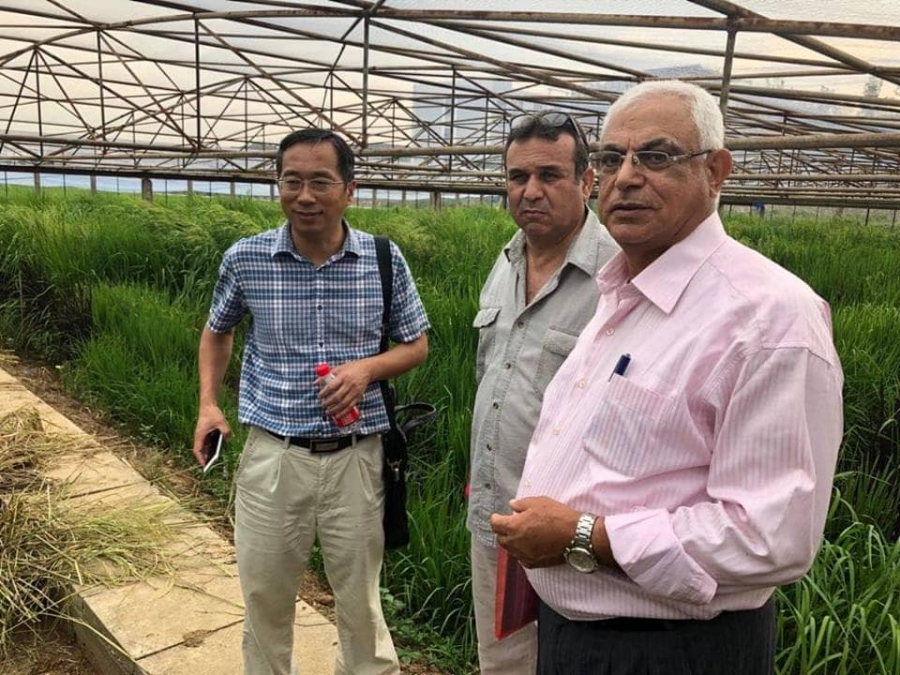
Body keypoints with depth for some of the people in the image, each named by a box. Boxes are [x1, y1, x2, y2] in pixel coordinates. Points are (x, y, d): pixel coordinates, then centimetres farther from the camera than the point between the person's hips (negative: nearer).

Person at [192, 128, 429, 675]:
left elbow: (417, 345, 6)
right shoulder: (244, 259, -4)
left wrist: (366, 367, -14)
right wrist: (209, 404, 2)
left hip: (356, 455, 0)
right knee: (265, 596, 17)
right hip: (272, 454, 1)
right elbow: (218, 332, 15)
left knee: (361, 598, 16)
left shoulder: (385, 259, -5)